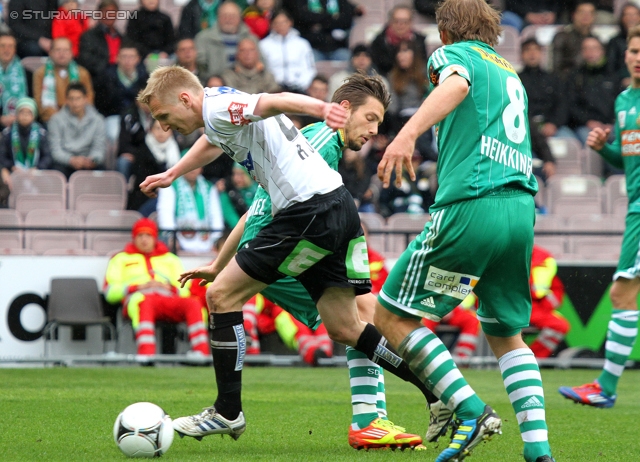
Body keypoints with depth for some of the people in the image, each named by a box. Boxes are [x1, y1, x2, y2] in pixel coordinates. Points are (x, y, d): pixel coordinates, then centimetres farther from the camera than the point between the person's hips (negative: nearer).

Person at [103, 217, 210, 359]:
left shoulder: (170, 259, 35)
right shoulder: (121, 259, 29)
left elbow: (185, 291, 21)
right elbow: (110, 292, 12)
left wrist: (170, 288, -3)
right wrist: (138, 287, -3)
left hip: (168, 298, 3)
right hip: (139, 298, -3)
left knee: (193, 303, -31)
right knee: (144, 302, -43)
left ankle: (201, 353, -46)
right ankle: (146, 354, -61)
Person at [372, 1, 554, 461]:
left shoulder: (452, 54, 7)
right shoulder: (512, 73, 28)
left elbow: (457, 84, -17)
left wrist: (408, 132, -33)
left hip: (472, 207, -7)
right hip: (522, 209, 7)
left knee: (392, 315, 2)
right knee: (507, 334, 18)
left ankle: (470, 411, -11)